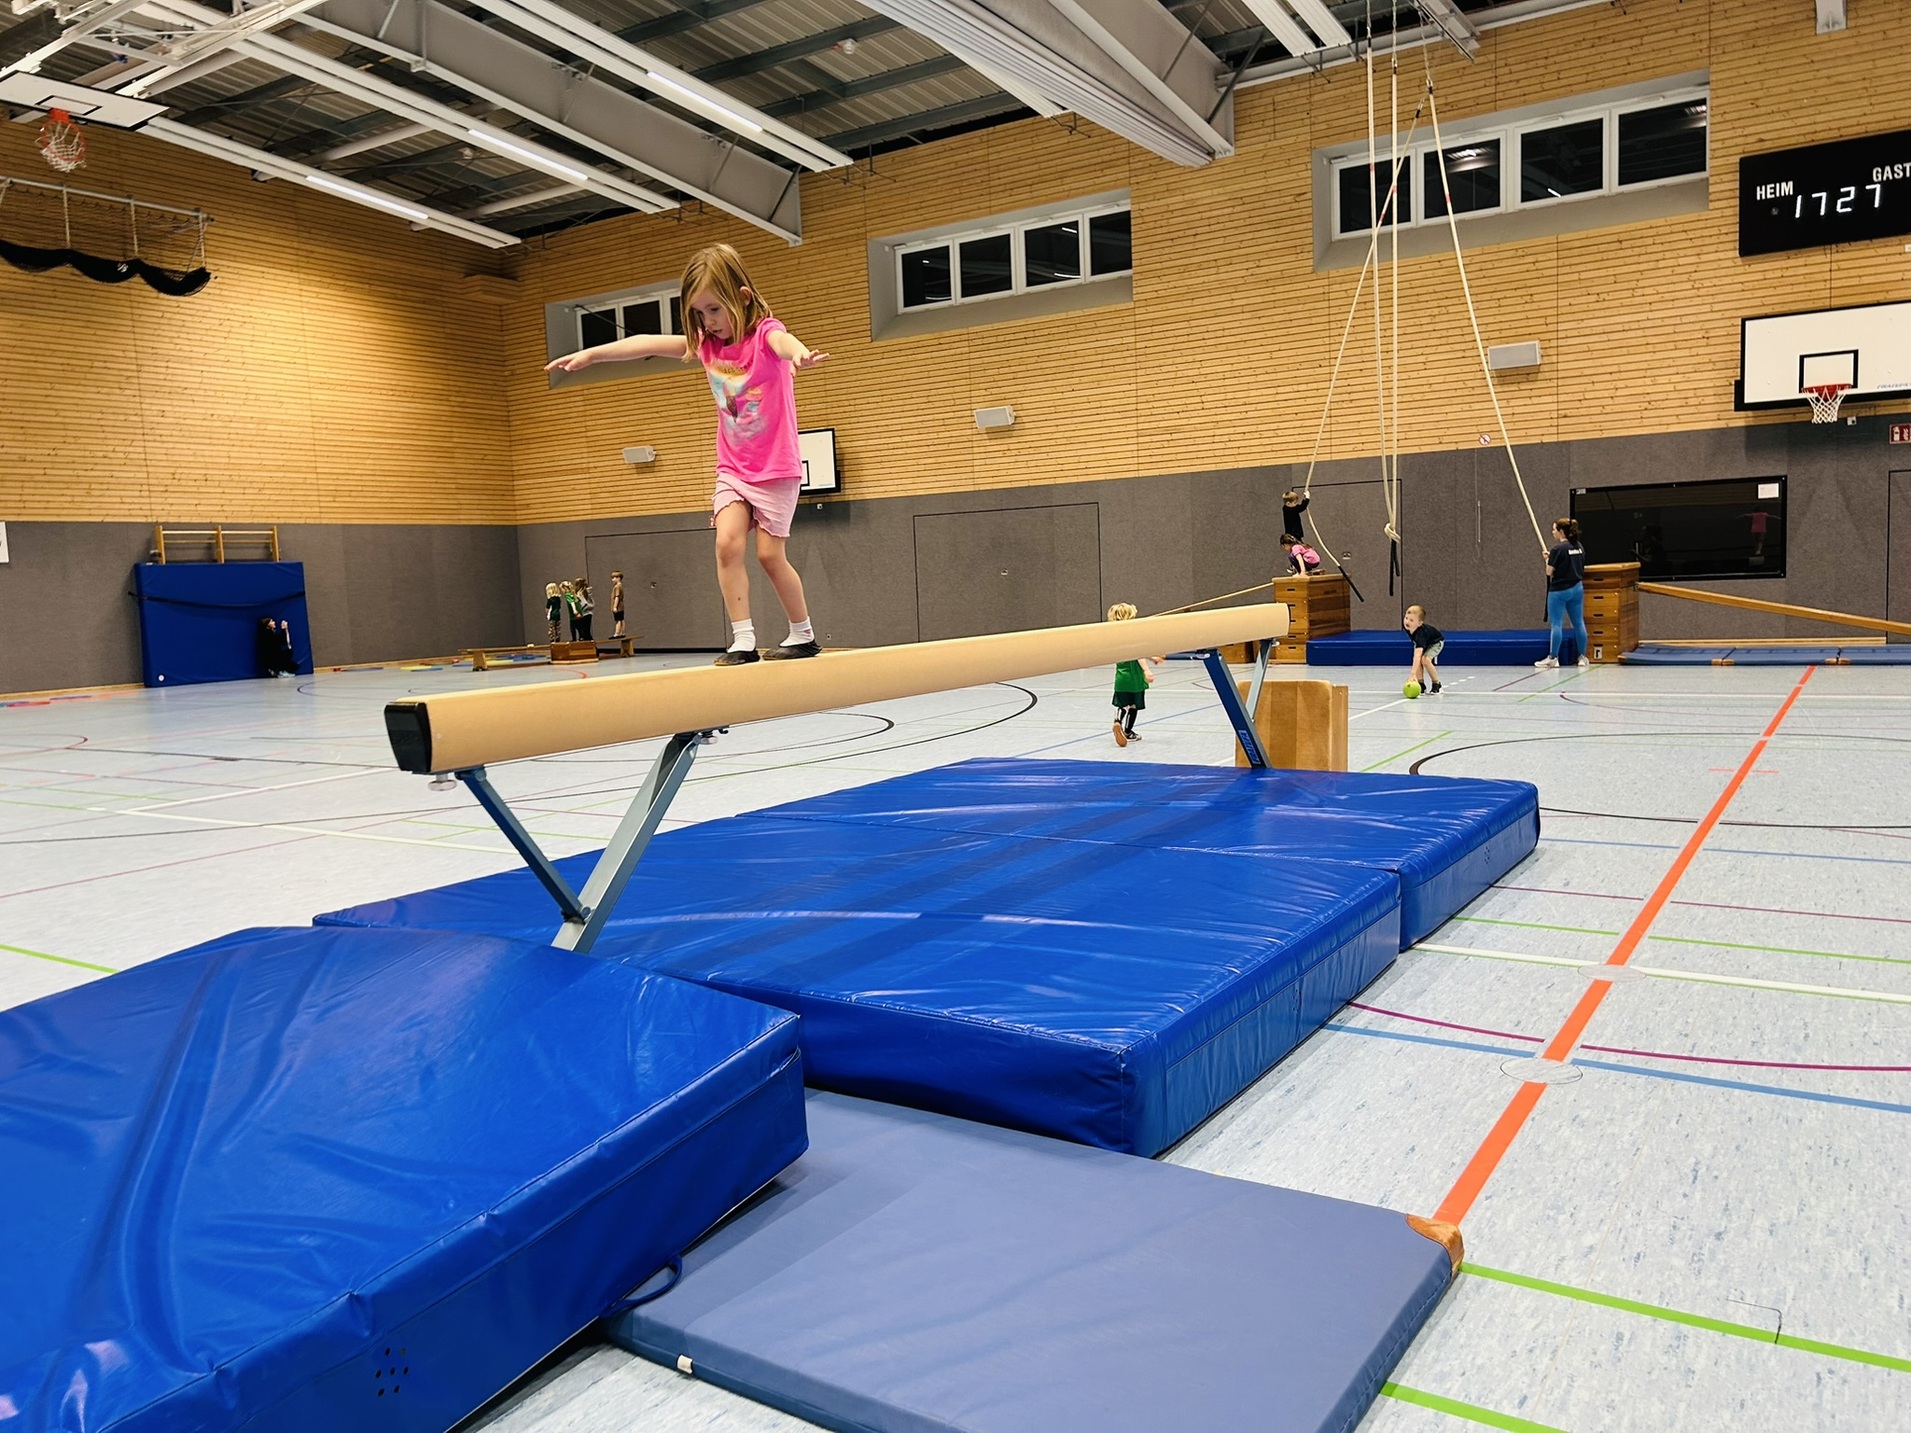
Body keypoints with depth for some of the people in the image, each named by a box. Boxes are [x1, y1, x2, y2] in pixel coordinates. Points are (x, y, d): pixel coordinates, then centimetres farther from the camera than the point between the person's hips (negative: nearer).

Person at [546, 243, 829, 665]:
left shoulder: (764, 333, -15)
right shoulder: (707, 344, 3)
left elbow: (783, 341, -40)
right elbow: (648, 343, 4)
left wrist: (798, 353, -64)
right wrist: (591, 353, -1)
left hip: (776, 468, -5)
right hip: (733, 468, 5)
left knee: (770, 555, -2)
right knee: (727, 542, -14)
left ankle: (804, 636, 17)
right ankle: (743, 641, -12)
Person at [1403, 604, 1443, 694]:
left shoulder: (1420, 633, -47)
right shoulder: (1405, 624, -28)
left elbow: (1418, 655, -57)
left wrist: (1413, 674, -65)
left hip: (1436, 642, -6)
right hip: (1423, 643, 6)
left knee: (1425, 659, -28)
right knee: (1417, 660, -19)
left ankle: (1437, 685, -10)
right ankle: (1422, 686, -6)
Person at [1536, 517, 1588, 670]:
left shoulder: (1558, 548, -15)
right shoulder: (1578, 547, 7)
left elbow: (1549, 572, -14)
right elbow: (1582, 568, 16)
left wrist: (1548, 559, 5)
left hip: (1559, 590, -7)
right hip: (1577, 588, 7)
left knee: (1556, 624, -3)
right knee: (1579, 623, 10)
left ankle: (1553, 657, -1)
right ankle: (1582, 656, 16)